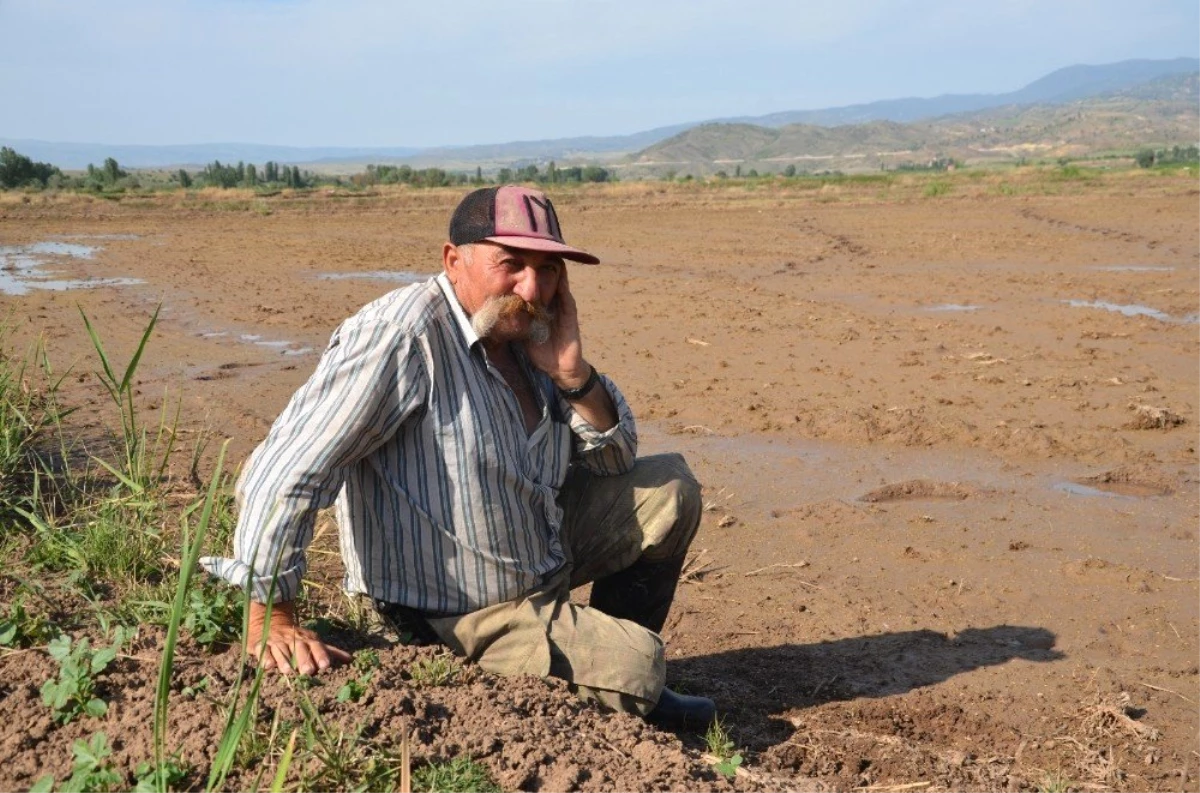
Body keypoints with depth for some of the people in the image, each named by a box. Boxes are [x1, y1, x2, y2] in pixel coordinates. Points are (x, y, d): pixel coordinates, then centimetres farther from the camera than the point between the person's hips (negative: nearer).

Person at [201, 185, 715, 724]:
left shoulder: (526, 336, -1)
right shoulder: (404, 335, -26)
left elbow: (617, 460, 5)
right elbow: (286, 470, -30)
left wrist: (572, 374, -13)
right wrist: (272, 618, -27)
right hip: (453, 615, -8)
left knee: (669, 487, 9)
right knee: (631, 668, -18)